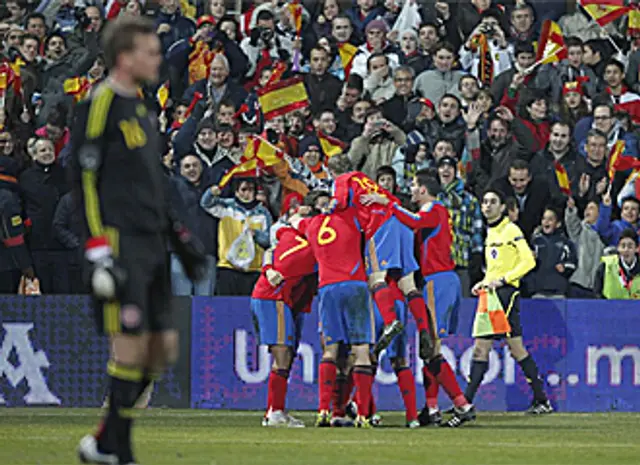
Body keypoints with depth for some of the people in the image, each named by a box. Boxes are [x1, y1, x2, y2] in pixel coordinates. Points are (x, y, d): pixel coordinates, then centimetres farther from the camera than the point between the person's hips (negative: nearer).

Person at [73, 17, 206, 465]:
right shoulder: (100, 104, -9)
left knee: (163, 348, 7)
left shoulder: (139, 107, 19)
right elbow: (86, 180, -13)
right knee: (132, 345, -10)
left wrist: (180, 235, 24)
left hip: (151, 244, 9)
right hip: (121, 244, -9)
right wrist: (99, 253, -18)